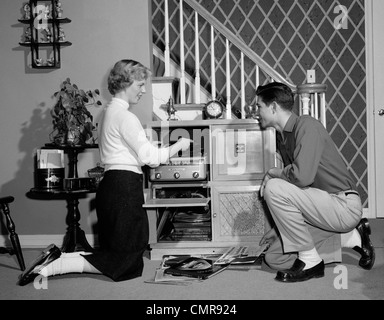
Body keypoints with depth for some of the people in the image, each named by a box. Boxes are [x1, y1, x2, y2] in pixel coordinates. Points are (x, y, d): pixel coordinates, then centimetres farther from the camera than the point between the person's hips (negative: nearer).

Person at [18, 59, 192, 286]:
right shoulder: (125, 116, -13)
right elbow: (149, 157, -16)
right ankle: (53, 267, -9)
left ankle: (59, 258, 4)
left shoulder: (111, 111, 18)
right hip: (124, 187, -10)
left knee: (116, 252, 14)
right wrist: (178, 146, -3)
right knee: (124, 261, -4)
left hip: (113, 185, 10)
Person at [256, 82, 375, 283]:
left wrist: (273, 173, -11)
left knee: (274, 188, -25)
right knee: (274, 258, 5)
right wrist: (279, 227, 18)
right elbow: (294, 185, 19)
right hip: (325, 207, 10)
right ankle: (351, 238, 12)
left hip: (344, 206, -9)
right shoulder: (283, 136, 12)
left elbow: (302, 176, -31)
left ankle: (310, 261, -11)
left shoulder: (306, 126, -15)